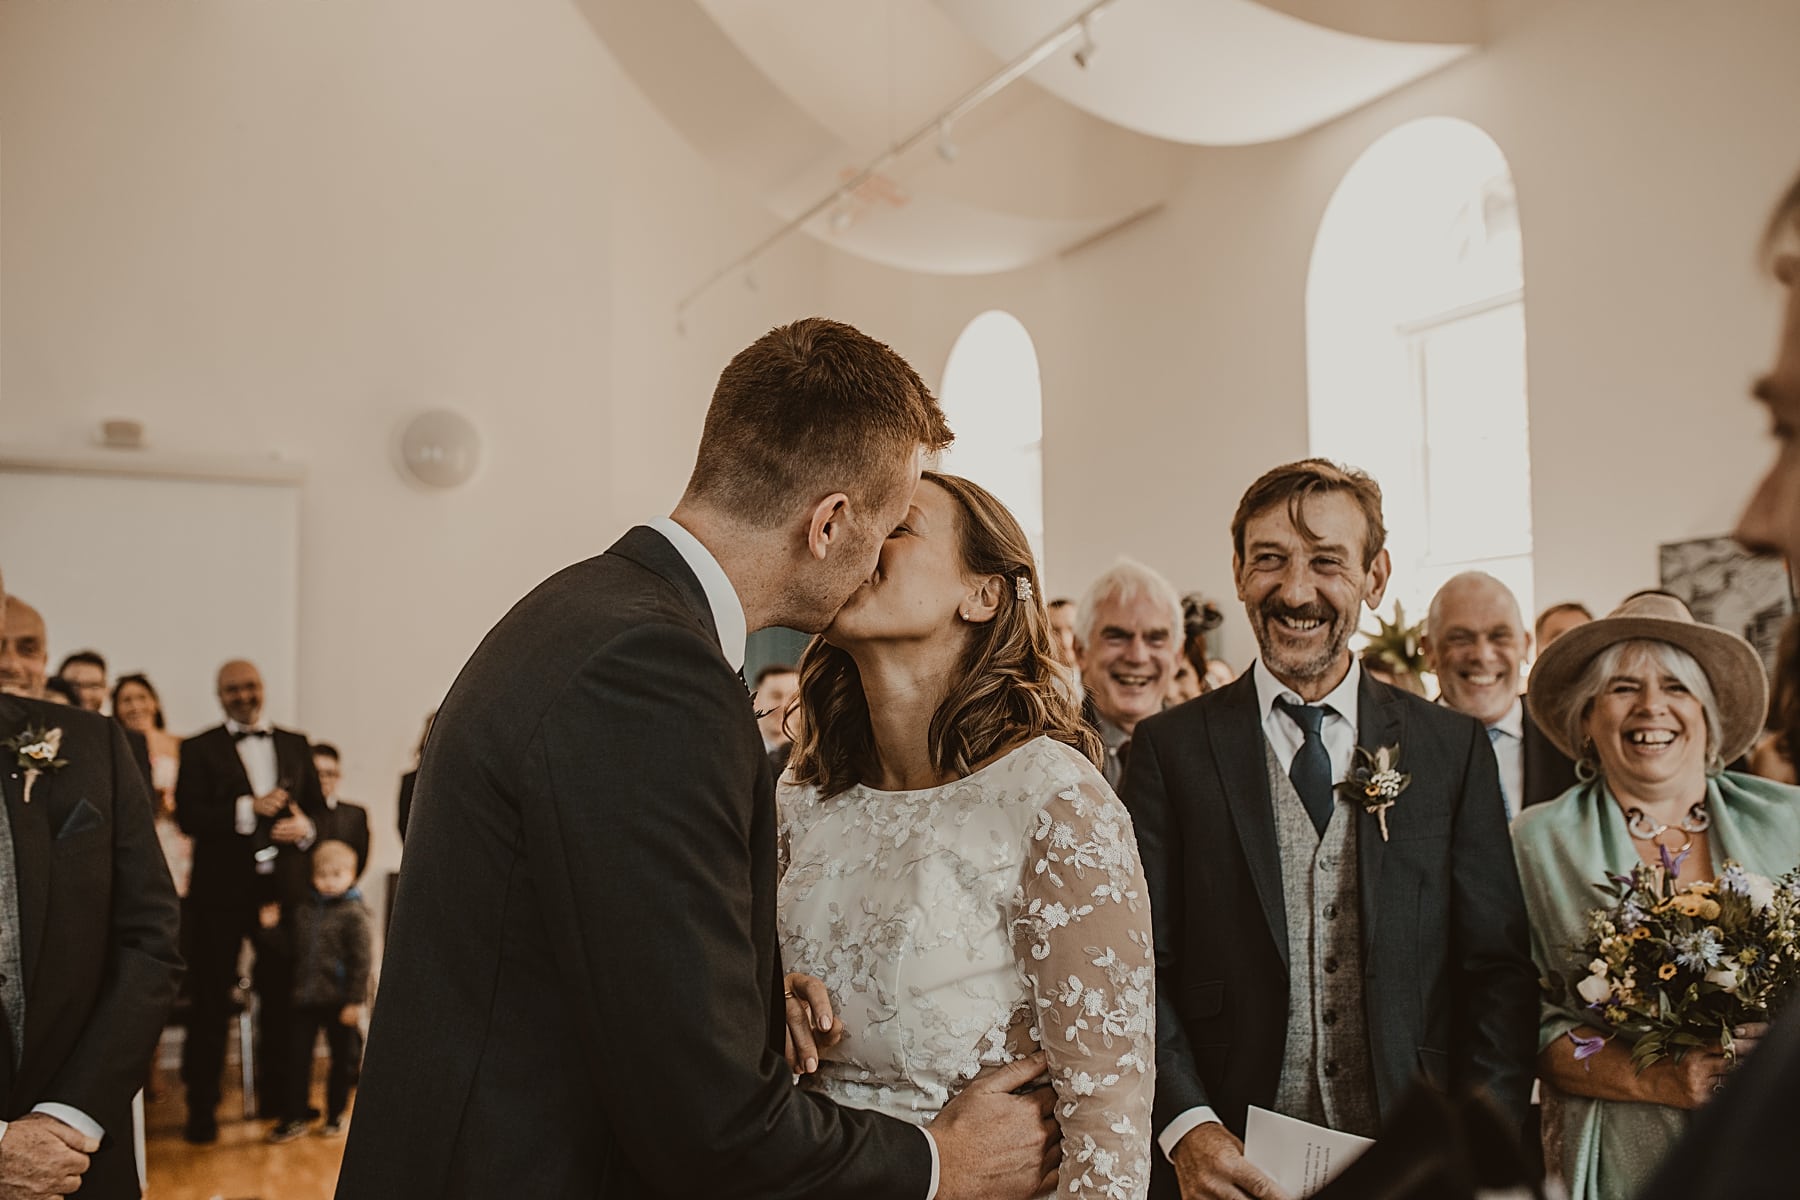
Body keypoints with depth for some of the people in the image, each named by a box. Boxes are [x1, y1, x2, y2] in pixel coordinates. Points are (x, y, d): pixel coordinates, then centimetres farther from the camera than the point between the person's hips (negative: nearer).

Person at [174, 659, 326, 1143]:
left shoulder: (295, 744, 13)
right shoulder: (199, 749, 2)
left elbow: (318, 806, 12)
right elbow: (188, 817, -9)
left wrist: (306, 826, -10)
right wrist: (248, 809, -19)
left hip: (282, 887, 3)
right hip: (220, 891, -3)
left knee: (280, 995, 9)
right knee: (211, 999, 3)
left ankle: (277, 1095, 22)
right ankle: (201, 1106, 13)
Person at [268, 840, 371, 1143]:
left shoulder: (353, 913, -10)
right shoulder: (303, 910, 5)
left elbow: (360, 961, -12)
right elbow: (294, 950, 11)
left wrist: (355, 1001, -15)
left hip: (340, 1001, -4)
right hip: (306, 999, 4)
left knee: (343, 1060, 9)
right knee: (297, 1058, 5)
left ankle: (335, 1115, 23)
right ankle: (293, 1117, 14)